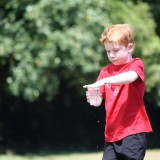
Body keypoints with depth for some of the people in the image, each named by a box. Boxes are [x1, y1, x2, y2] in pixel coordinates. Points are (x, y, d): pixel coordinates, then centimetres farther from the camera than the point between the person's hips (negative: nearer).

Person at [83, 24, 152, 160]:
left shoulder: (136, 64, -4)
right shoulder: (106, 71, 12)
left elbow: (131, 77, -29)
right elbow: (99, 100, 10)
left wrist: (104, 81, -37)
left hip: (134, 130, -6)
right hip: (112, 132, 6)